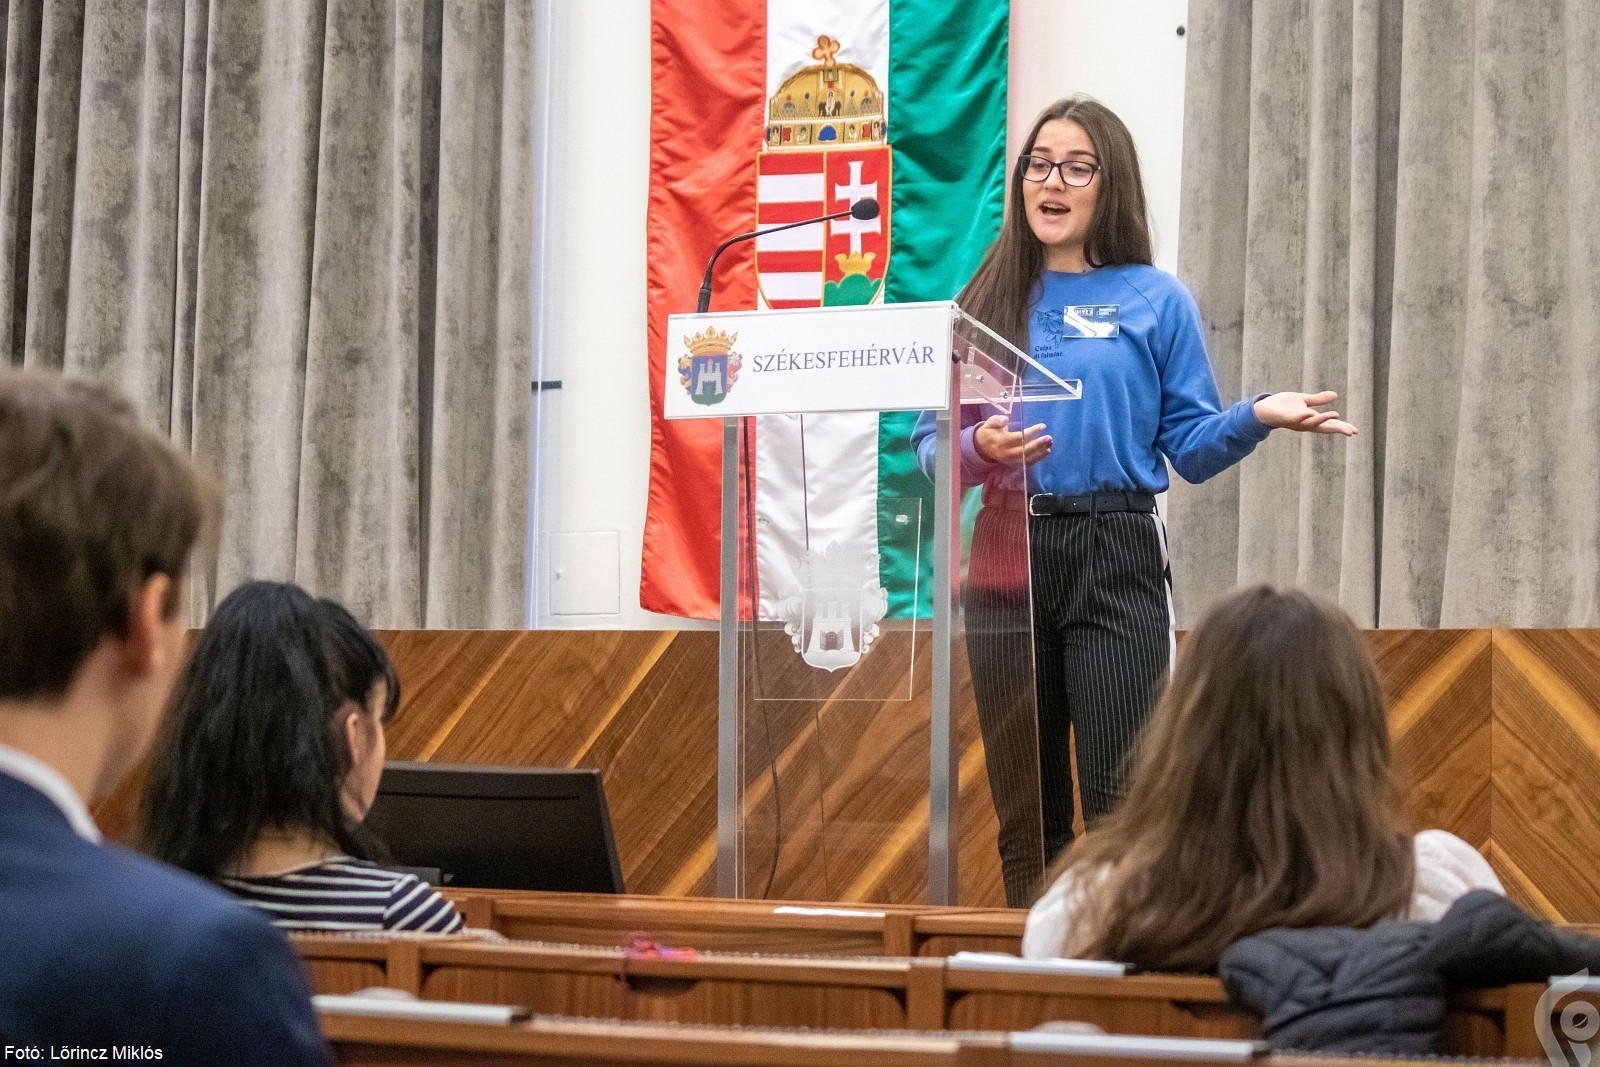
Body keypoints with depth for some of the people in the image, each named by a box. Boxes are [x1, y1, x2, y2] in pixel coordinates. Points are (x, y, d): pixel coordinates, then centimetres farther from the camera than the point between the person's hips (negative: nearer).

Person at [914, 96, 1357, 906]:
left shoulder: (1155, 301, 6)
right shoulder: (985, 303, 12)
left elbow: (1191, 445, 4)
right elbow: (930, 441, 8)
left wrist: (1259, 416, -14)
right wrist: (978, 450, -13)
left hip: (1116, 563, -3)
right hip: (1006, 561, 3)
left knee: (1121, 807, -9)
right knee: (1025, 814, 9)